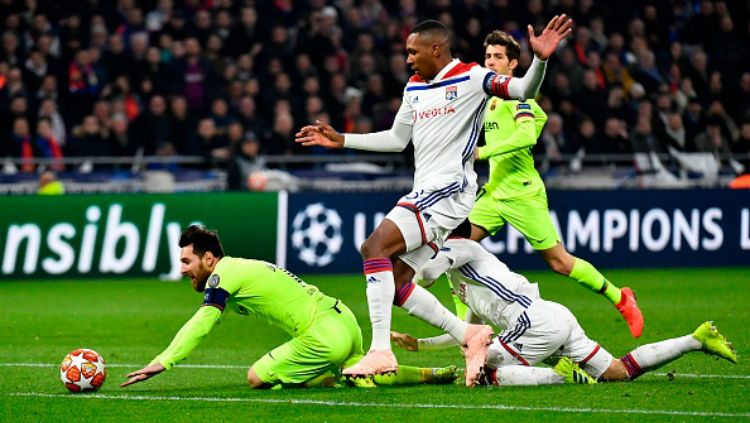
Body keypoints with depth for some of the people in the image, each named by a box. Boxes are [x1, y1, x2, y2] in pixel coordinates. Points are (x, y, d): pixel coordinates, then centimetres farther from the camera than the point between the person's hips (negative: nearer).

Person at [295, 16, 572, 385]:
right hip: (425, 194, 9)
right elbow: (397, 139, 28)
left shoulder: (471, 78, -5)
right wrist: (340, 140, 26)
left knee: (375, 247, -22)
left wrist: (539, 60, -35)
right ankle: (469, 334, 8)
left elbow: (523, 91, -17)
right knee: (395, 283, 3)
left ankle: (381, 351, -26)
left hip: (449, 188, -9)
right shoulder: (414, 87, 18)